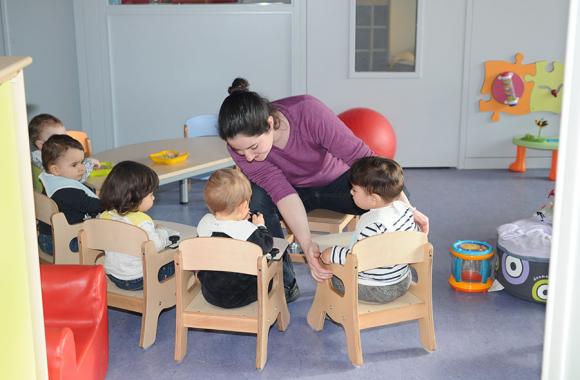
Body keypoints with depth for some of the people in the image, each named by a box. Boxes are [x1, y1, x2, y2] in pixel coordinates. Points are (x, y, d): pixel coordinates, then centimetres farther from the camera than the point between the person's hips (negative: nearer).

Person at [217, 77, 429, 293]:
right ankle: (283, 283, -13)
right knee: (254, 201, -31)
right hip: (295, 190, 1)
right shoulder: (240, 145, -26)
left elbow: (362, 157, -33)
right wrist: (307, 245, -45)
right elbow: (282, 192, -31)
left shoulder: (308, 112, -34)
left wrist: (406, 208, -35)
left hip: (338, 181, -1)